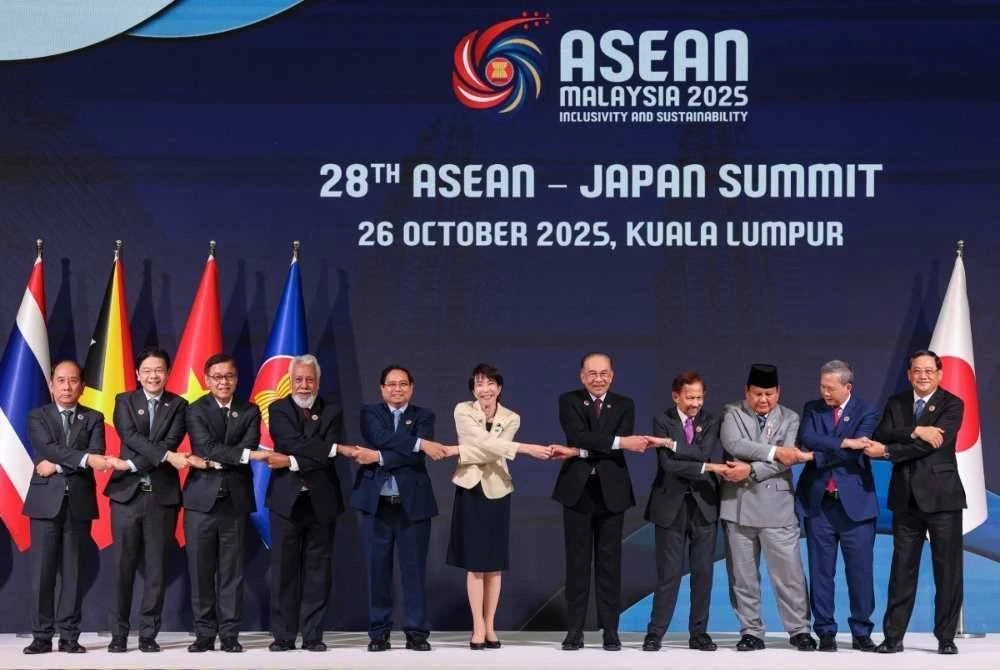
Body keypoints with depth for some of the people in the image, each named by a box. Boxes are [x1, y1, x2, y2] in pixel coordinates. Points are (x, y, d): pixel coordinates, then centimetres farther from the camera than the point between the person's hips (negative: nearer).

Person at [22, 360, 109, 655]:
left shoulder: (93, 418, 10)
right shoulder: (38, 416, 7)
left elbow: (97, 457, -5)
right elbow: (48, 449, -11)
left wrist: (58, 466, -12)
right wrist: (85, 459, -24)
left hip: (79, 501, 1)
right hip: (46, 501, -1)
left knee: (73, 571, 2)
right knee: (42, 571, -2)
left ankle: (69, 636, 6)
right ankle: (42, 636, 3)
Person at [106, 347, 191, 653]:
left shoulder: (178, 405, 7)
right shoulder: (124, 401, 7)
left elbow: (171, 443, -7)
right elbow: (130, 437, -9)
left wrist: (132, 464, -17)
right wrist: (167, 456, -22)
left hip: (162, 495, 0)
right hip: (126, 493, 0)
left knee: (156, 568, 2)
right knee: (123, 566, 1)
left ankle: (149, 634, 8)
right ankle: (118, 634, 7)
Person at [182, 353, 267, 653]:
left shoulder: (250, 412, 9)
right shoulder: (196, 410, 3)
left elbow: (248, 448, -5)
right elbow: (207, 446, -12)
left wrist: (210, 462, -13)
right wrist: (247, 455, -21)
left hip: (236, 500, 1)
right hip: (201, 499, -1)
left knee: (232, 571, 2)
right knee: (200, 570, 1)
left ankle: (230, 635, 7)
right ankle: (204, 634, 9)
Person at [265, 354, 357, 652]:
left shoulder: (332, 413, 7)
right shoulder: (278, 409, 4)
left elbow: (327, 458, -7)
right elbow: (293, 442, -14)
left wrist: (292, 462, -16)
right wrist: (337, 448, -17)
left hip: (321, 501, 1)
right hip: (286, 500, -1)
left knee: (317, 570, 4)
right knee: (284, 569, 2)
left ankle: (313, 635, 9)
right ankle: (283, 635, 7)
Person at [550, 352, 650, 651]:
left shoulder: (624, 405, 5)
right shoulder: (569, 401, 2)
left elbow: (623, 446, -10)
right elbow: (578, 436, -15)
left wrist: (576, 452, -17)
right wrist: (619, 442, -23)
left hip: (611, 491, 1)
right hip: (577, 490, -1)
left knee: (609, 561, 3)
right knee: (577, 560, 2)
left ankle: (610, 630, 8)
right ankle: (574, 630, 6)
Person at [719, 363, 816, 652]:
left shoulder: (789, 419, 5)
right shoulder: (733, 414, 5)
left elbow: (786, 460, -8)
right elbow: (733, 444, -14)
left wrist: (751, 470, -18)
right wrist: (774, 451, -17)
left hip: (777, 506, -1)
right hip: (738, 505, 1)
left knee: (790, 573, -1)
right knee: (742, 575, 6)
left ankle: (799, 630, 10)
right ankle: (751, 632, 15)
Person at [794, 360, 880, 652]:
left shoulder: (866, 411, -1)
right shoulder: (812, 408, 8)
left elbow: (855, 453, -13)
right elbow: (806, 438, -11)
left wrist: (815, 456, -13)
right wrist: (842, 442, -21)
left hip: (855, 502, -2)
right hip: (818, 501, 2)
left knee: (860, 570, 2)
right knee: (821, 570, 4)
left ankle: (862, 633, 13)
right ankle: (825, 632, 12)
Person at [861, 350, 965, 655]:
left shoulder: (952, 404, -4)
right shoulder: (896, 403, 10)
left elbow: (932, 444, -17)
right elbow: (881, 435, -7)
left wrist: (886, 452, -17)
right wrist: (915, 431, -22)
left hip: (942, 496, -3)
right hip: (906, 498, 3)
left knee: (948, 569, 1)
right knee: (902, 569, 6)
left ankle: (946, 637, 10)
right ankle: (893, 636, 9)